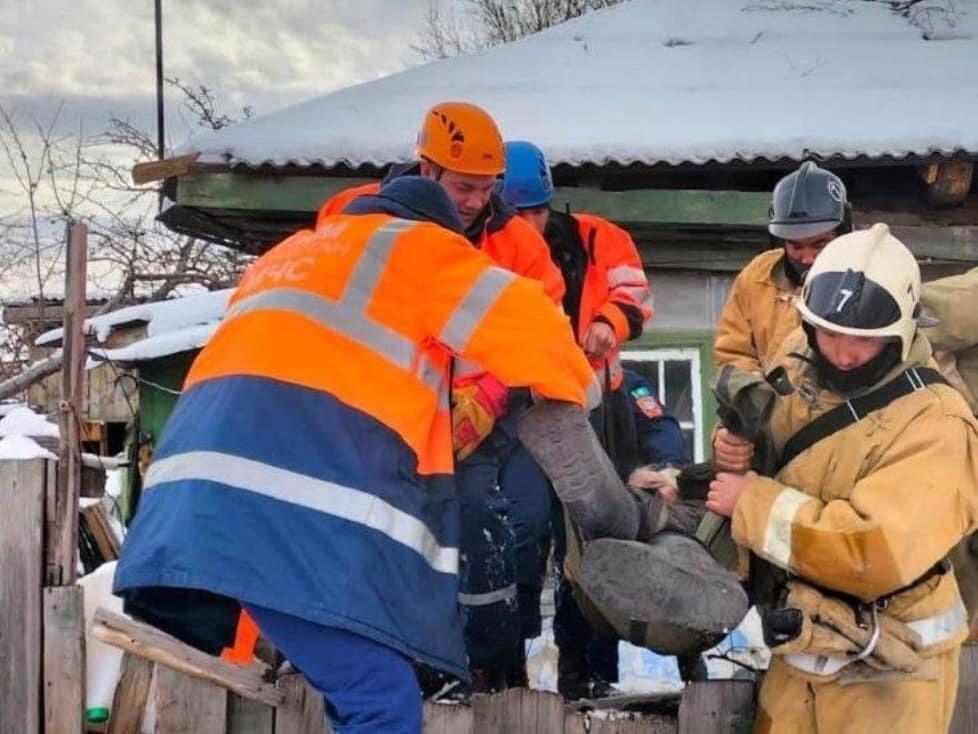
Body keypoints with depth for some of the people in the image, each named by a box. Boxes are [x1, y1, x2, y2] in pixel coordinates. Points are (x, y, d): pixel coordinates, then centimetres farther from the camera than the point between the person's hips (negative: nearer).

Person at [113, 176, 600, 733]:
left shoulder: (286, 258, 37)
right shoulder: (411, 245, 15)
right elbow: (518, 319, 12)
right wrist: (580, 386, 29)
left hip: (208, 463, 8)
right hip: (295, 496, -8)